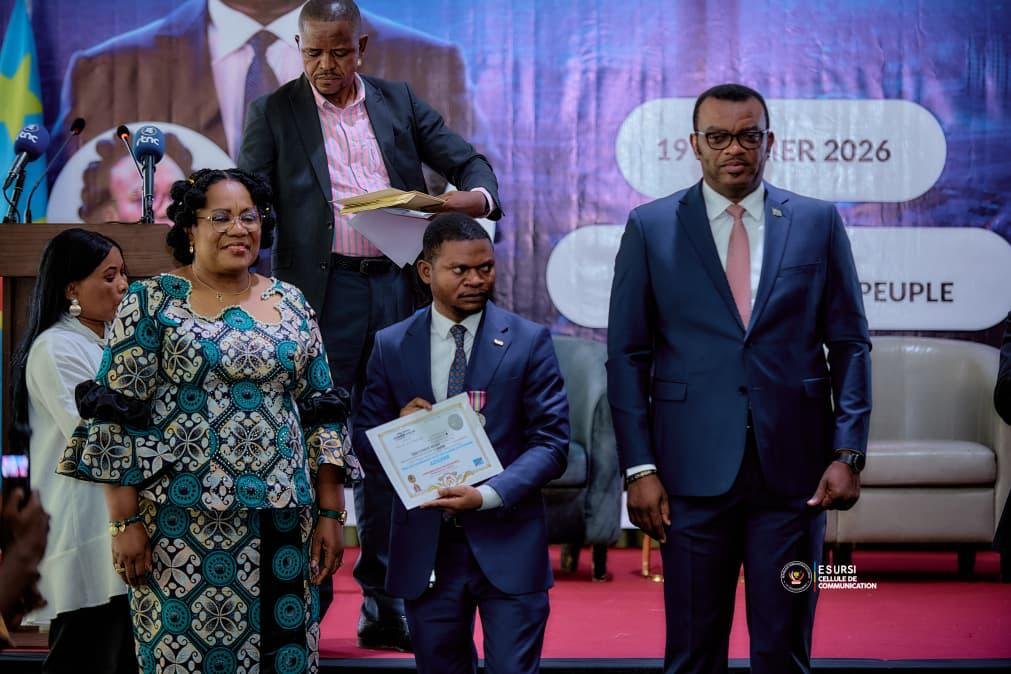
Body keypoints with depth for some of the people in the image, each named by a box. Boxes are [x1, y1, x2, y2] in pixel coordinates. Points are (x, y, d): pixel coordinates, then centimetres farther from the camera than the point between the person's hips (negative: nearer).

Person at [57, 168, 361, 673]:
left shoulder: (290, 304, 11)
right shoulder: (151, 302, -1)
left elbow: (321, 414, 12)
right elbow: (117, 418, -5)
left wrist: (330, 513, 6)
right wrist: (125, 522, -10)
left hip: (282, 521, 4)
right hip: (182, 522, -4)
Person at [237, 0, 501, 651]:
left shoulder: (399, 102, 12)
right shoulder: (274, 113, 4)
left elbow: (468, 160, 12)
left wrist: (477, 195, -12)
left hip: (397, 287, 3)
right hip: (322, 294, -3)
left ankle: (383, 604, 13)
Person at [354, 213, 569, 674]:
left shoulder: (529, 341, 0)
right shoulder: (391, 346, 7)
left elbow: (551, 442, -4)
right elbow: (364, 440, 11)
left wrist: (487, 495, -18)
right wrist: (399, 426, -12)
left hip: (507, 541, -2)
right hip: (424, 546, 2)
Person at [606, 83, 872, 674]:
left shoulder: (818, 223, 7)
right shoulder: (650, 228, 5)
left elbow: (849, 344, 7)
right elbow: (627, 355, 3)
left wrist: (847, 453, -3)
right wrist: (639, 467, -4)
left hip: (793, 469, 1)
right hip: (695, 468, 0)